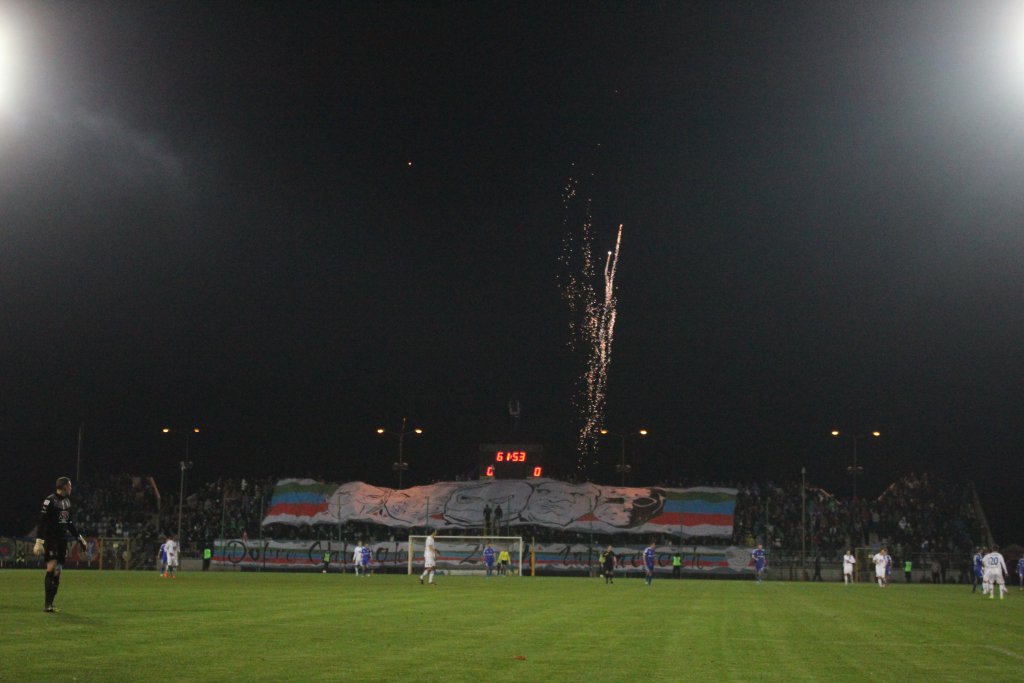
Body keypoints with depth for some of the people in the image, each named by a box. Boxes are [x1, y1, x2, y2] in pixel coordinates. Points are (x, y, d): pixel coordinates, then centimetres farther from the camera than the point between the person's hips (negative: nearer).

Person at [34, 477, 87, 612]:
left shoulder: (67, 501, 14)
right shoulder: (50, 500, -9)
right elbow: (42, 521, -13)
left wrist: (79, 538, 23)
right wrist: (39, 541, -19)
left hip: (62, 540, 7)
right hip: (50, 539, -7)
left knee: (57, 572, 5)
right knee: (51, 567, -15)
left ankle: (50, 603, 9)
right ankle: (47, 604, -13)